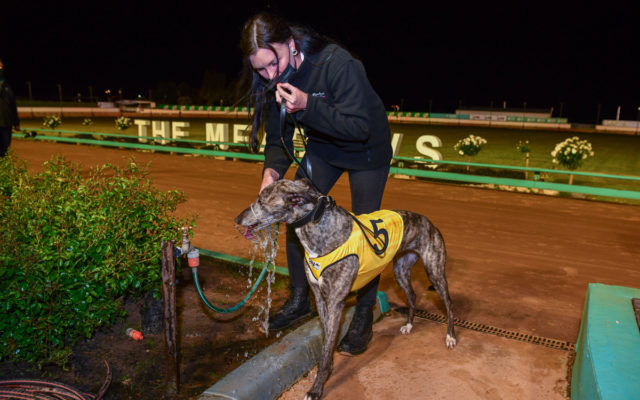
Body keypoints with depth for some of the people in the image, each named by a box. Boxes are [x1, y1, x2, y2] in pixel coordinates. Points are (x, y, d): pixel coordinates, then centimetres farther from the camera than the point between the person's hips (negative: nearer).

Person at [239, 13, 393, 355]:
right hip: (323, 147, 5)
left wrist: (307, 106, -44)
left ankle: (364, 317, 13)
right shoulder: (274, 81, -15)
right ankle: (299, 300, 18)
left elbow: (360, 127, -34)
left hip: (366, 150, -5)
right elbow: (278, 135, -10)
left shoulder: (338, 64, -34)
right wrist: (272, 171, -30)